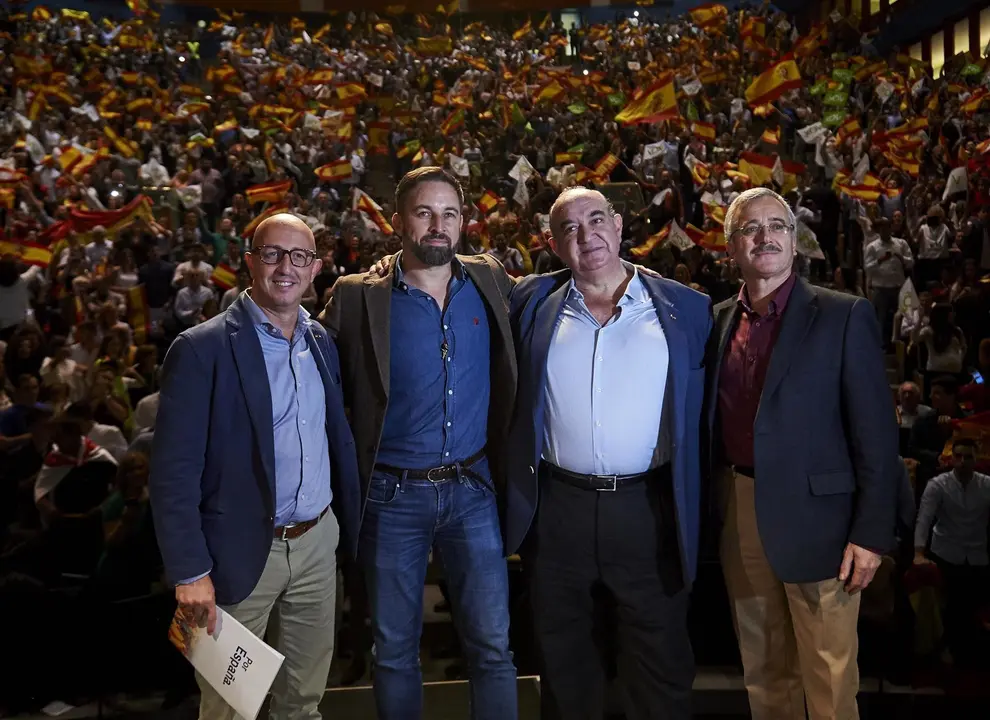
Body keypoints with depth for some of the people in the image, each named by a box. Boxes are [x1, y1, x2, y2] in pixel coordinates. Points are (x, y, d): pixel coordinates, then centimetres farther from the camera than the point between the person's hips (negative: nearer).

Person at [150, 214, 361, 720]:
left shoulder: (322, 342, 6)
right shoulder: (201, 349, -13)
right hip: (240, 550, -5)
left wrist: (349, 525, 11)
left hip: (317, 543, 5)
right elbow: (174, 470, -14)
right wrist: (189, 570, -16)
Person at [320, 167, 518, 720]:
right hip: (394, 494, -1)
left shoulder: (490, 281, 2)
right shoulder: (358, 297, -6)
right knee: (395, 649, 12)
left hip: (472, 488, 2)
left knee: (493, 645, 5)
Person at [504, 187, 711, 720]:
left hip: (650, 509, -1)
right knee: (562, 660, 17)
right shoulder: (532, 303, 4)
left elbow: (703, 411, 4)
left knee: (661, 661, 11)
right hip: (556, 509, 1)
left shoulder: (686, 309, 1)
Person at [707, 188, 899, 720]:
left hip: (816, 517, -4)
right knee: (764, 674, 18)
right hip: (739, 517, 4)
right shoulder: (718, 320, 8)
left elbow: (876, 432, -8)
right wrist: (715, 508, 6)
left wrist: (871, 533, -12)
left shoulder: (844, 316, -6)